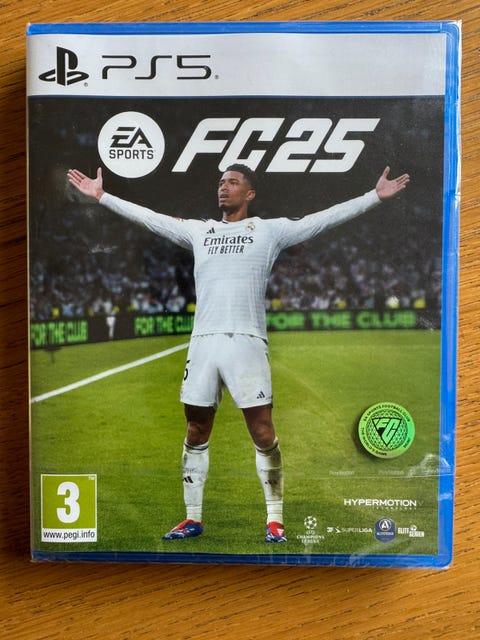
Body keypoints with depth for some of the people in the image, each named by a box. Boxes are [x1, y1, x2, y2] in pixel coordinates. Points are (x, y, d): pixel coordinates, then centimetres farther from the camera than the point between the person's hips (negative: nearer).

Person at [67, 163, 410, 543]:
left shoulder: (269, 230, 8)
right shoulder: (198, 230, 19)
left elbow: (324, 219, 3)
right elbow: (147, 217, 23)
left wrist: (375, 196, -2)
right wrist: (102, 195, 25)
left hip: (246, 341, -4)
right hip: (203, 341, 4)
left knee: (263, 433, -3)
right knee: (196, 433, 9)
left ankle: (275, 518, 14)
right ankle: (193, 518, 23)